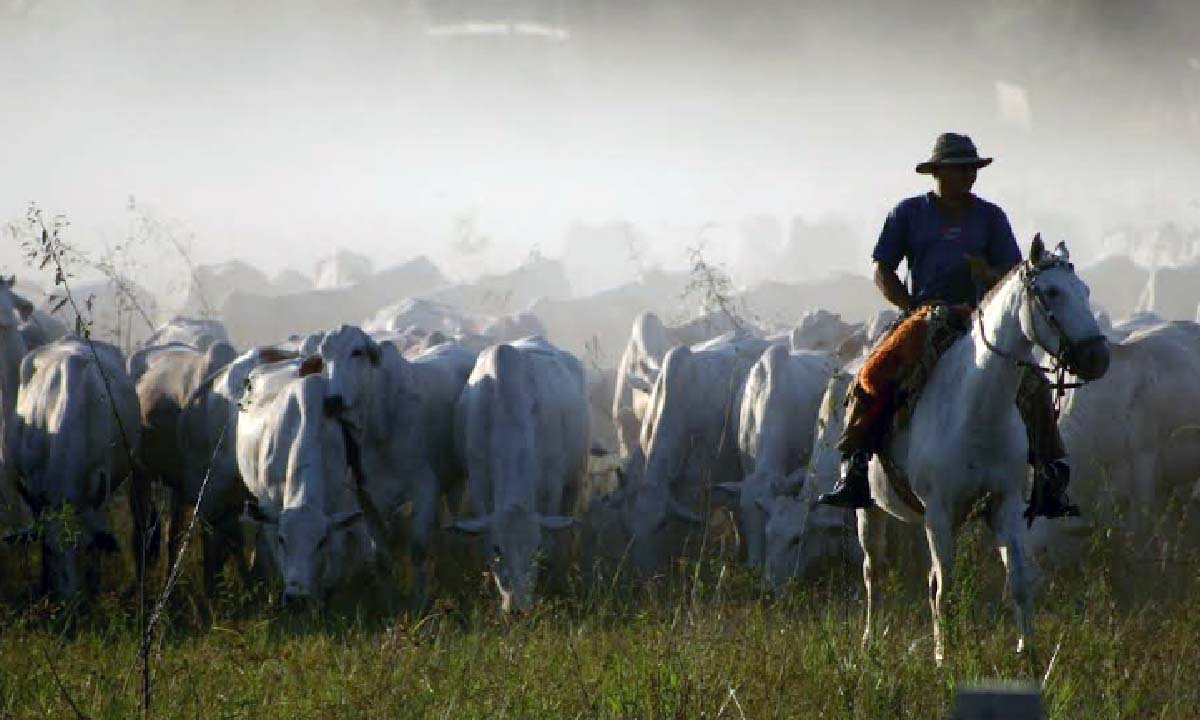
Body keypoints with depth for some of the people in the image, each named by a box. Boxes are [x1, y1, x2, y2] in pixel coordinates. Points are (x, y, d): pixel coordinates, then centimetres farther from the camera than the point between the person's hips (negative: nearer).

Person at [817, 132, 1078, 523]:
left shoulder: (990, 217, 12)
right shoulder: (909, 213, 9)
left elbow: (1014, 275, 10)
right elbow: (882, 272, 8)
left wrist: (990, 275, -14)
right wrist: (913, 308, -7)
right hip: (926, 317, -1)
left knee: (1032, 385, -19)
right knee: (873, 375, -26)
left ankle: (1051, 477, -14)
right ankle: (854, 471, -23)